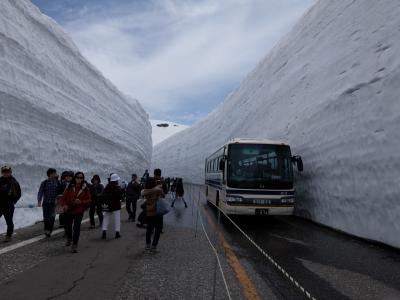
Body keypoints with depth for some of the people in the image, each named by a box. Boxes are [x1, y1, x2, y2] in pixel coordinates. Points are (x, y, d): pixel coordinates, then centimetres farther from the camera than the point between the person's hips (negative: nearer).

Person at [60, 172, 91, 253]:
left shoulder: (85, 189, -4)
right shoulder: (70, 187, -2)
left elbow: (89, 200, -1)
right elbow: (63, 197, 2)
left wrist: (81, 202, -19)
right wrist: (64, 205, -16)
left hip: (79, 211, -2)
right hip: (68, 211, 2)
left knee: (77, 228, -11)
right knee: (68, 226, 19)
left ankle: (74, 245, -1)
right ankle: (69, 238, 49)